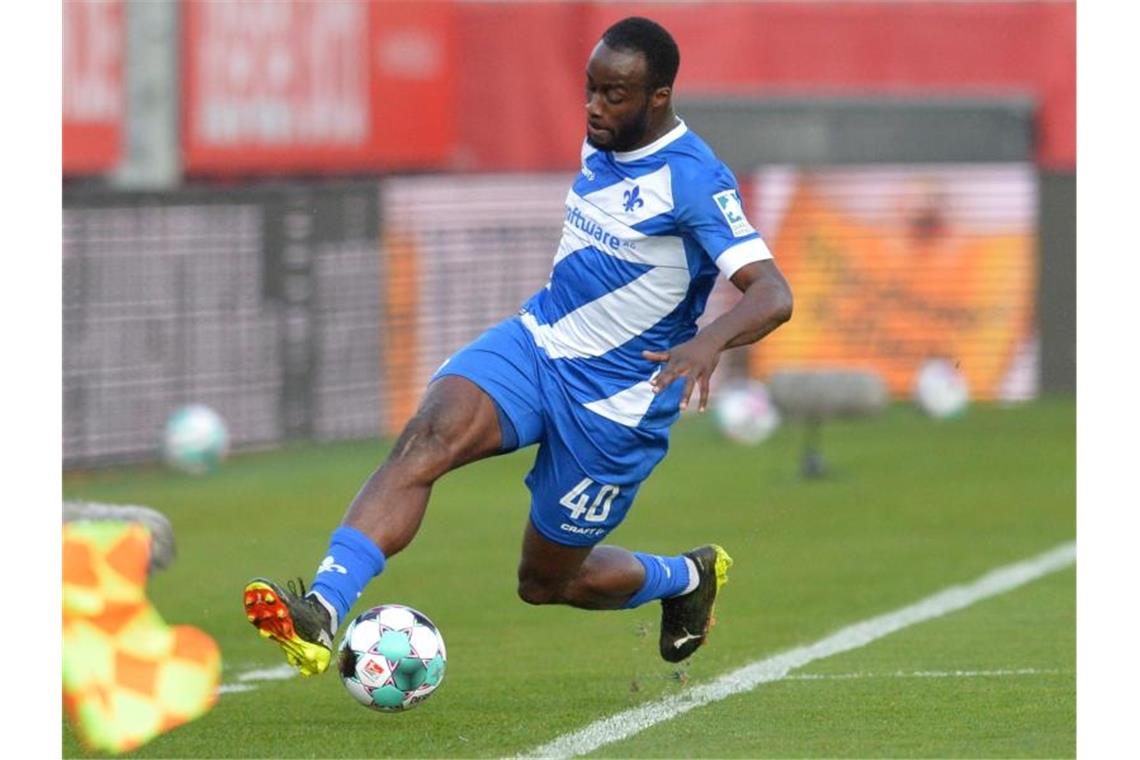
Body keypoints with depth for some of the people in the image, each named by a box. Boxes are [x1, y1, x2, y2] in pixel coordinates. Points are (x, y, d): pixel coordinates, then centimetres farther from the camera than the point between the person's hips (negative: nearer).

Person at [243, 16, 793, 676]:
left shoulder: (695, 182, -19)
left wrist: (711, 339, -48)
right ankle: (322, 610, -38)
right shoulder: (601, 145, 4)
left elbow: (773, 295, -29)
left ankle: (688, 579, 37)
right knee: (428, 437, -25)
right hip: (535, 344, 6)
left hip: (614, 400, -6)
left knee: (547, 582, 7)